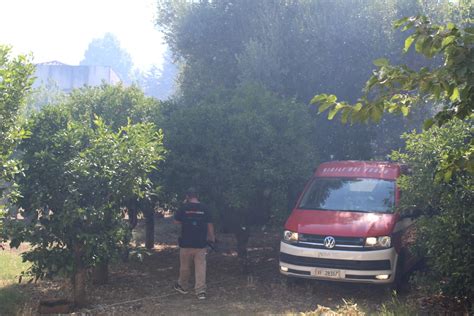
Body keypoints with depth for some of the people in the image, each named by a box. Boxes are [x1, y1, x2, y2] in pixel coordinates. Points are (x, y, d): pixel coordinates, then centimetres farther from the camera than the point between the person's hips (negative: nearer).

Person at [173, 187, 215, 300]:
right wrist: (212, 238, 14)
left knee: (185, 266, 14)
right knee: (201, 267, 2)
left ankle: (183, 286, 31)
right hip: (201, 244, 1)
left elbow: (176, 221, 4)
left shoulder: (184, 207, -7)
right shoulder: (204, 208, -2)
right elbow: (209, 224, 1)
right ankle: (201, 291, -2)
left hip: (186, 243, -1)